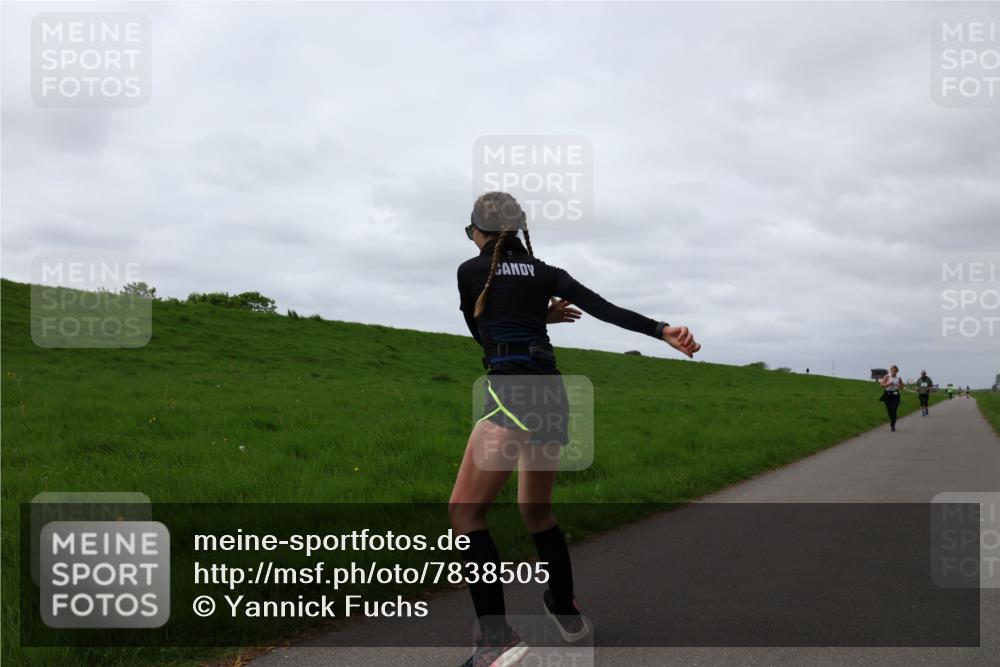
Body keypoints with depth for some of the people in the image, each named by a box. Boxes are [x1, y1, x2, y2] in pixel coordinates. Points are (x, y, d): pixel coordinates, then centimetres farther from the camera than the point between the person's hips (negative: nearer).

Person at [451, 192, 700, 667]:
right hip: (551, 393, 6)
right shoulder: (546, 273, 16)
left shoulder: (470, 271, 7)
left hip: (511, 393, -6)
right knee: (536, 509, 22)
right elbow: (604, 308, 3)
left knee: (465, 511, -5)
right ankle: (567, 612, 30)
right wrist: (662, 331, -4)